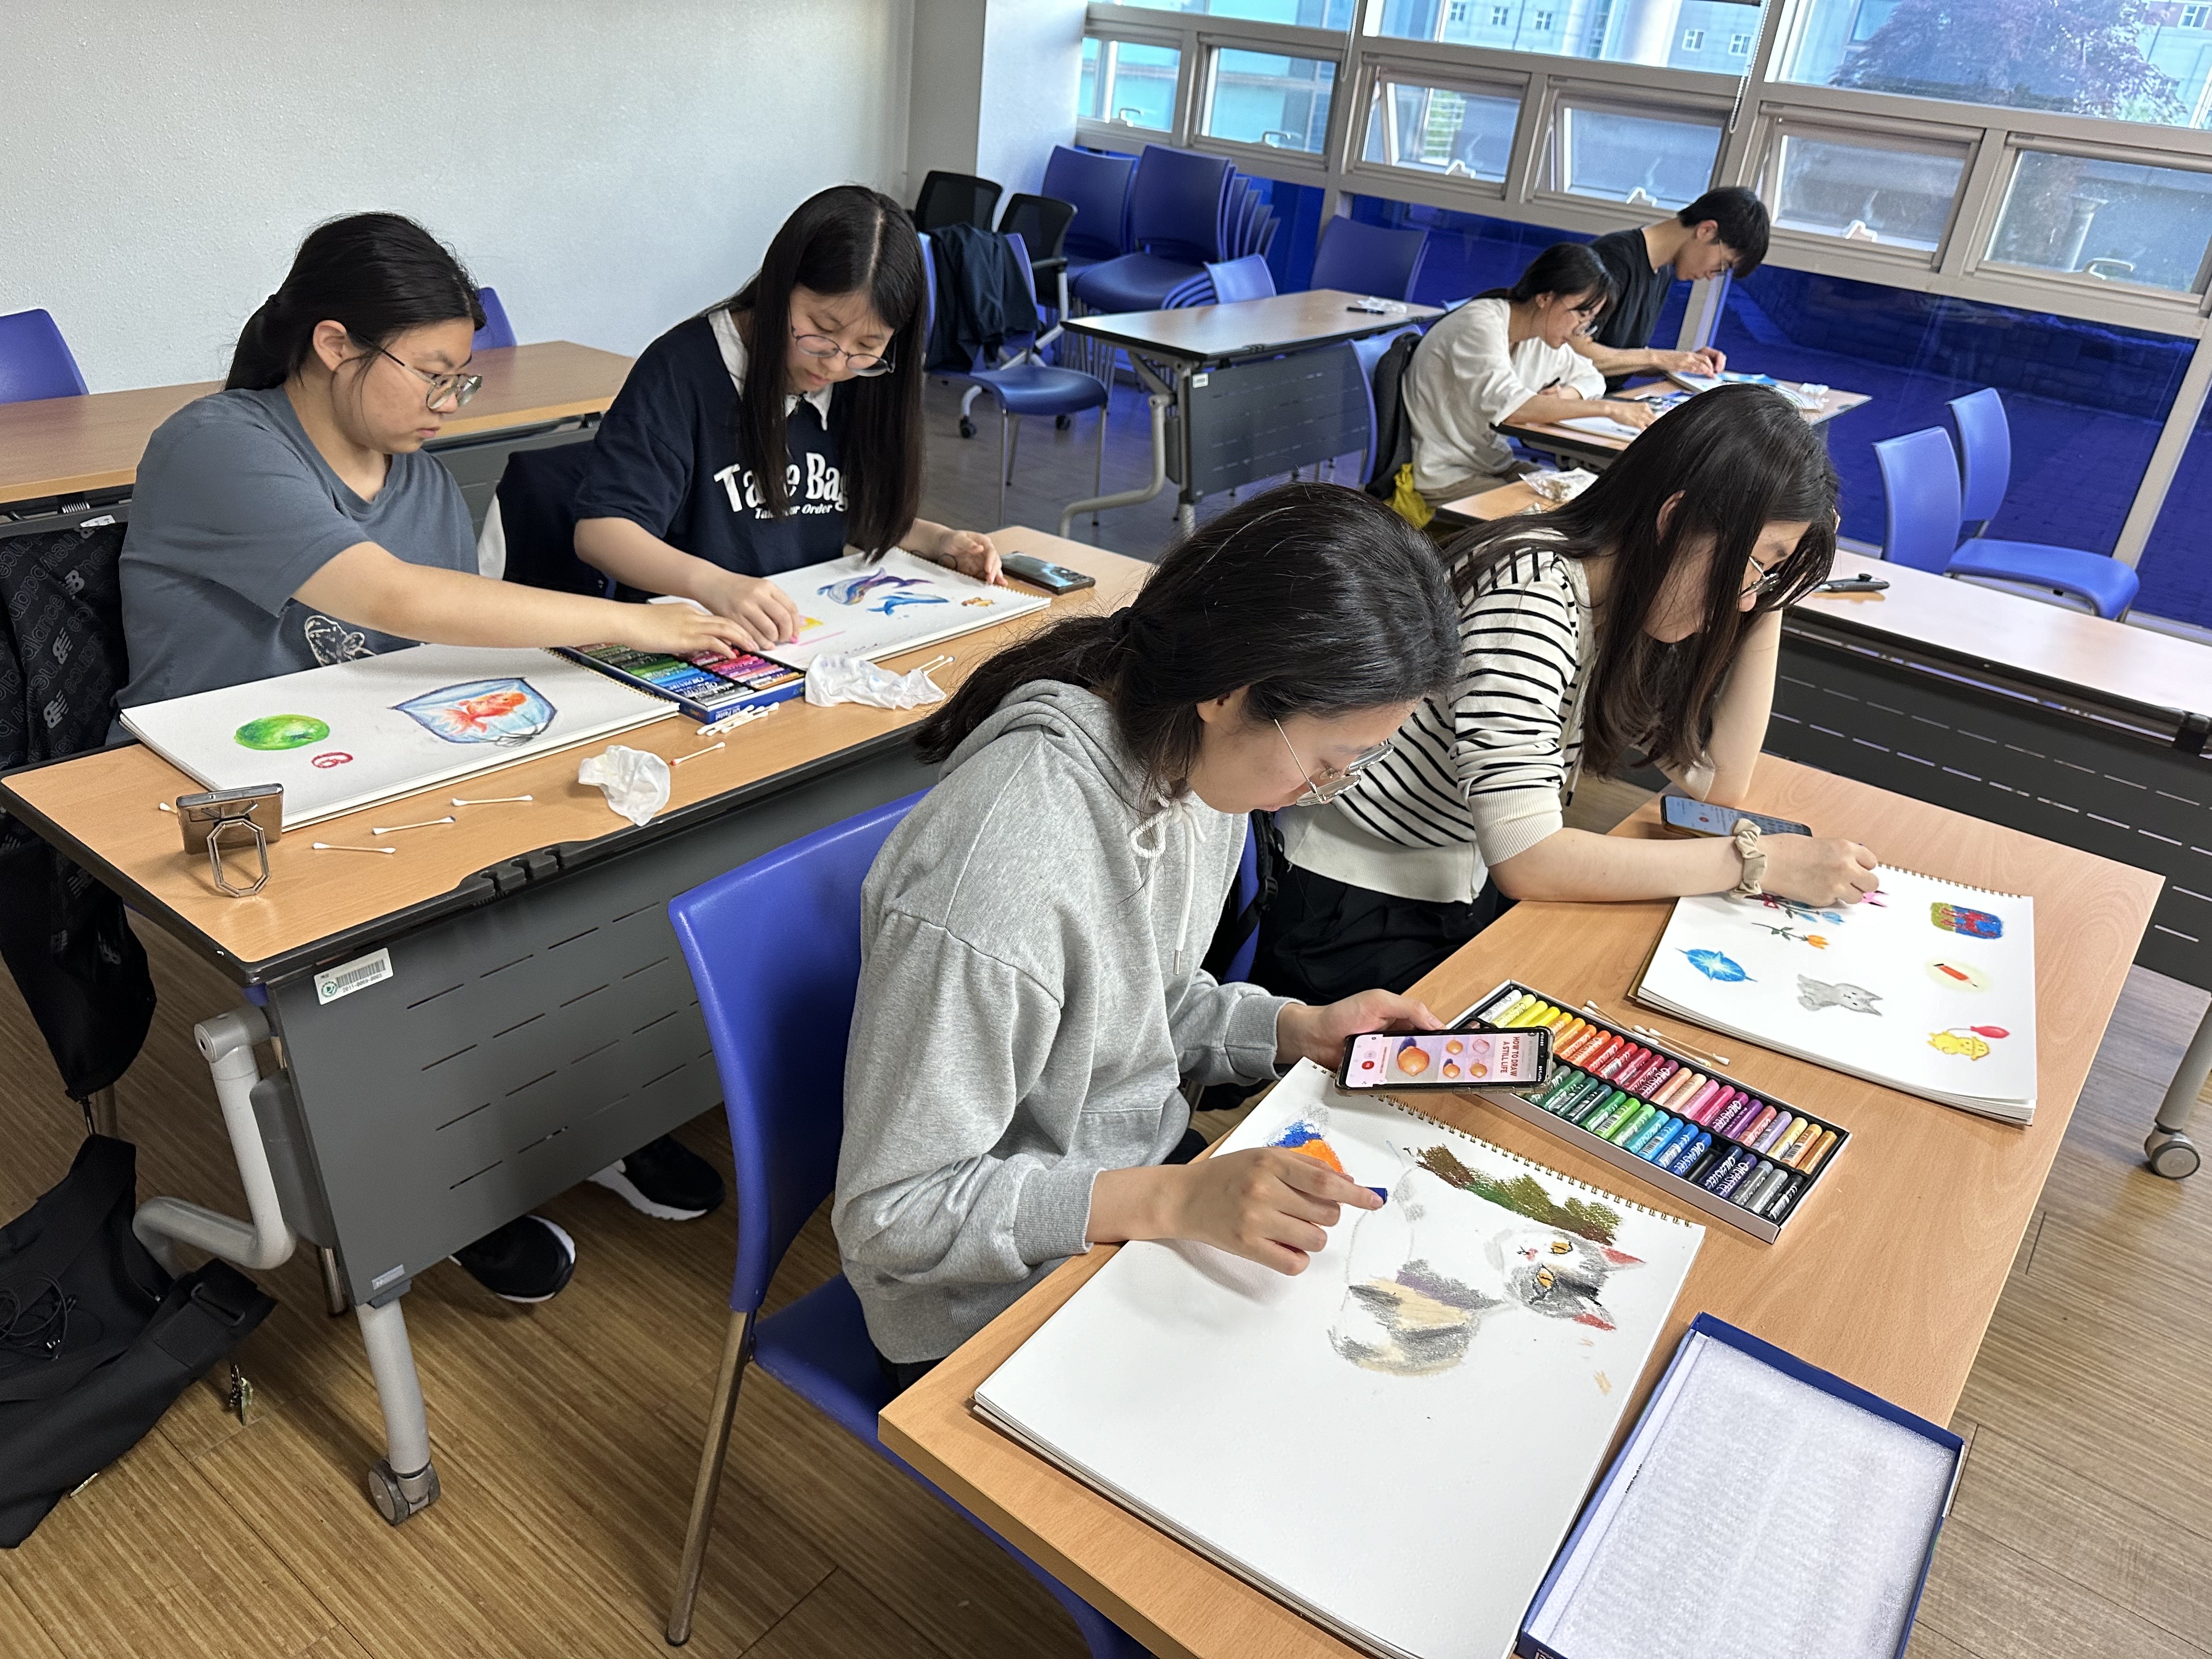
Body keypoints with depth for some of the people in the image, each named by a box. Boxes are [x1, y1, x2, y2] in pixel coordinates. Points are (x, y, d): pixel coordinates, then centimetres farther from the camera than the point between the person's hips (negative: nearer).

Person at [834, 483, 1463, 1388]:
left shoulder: (1195, 763, -8)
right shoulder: (995, 873, -34)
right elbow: (890, 1215, -24)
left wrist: (1296, 1028, -6)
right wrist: (1179, 1200, -31)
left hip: (1149, 1172, 7)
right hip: (1001, 1305, -7)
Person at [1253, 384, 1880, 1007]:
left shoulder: (1623, 600, 4)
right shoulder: (1530, 588, -24)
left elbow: (1717, 780, 6)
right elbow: (1524, 858, -29)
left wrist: (1770, 601, 1)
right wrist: (1760, 860, -21)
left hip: (1465, 902, 8)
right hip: (1356, 927, -8)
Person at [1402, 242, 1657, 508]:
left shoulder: (1543, 335, 6)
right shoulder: (1481, 324, -19)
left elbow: (1592, 379, 19)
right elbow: (1509, 406, -33)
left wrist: (1566, 395, -7)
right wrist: (1609, 409, -29)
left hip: (1495, 465, 9)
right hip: (1445, 480, -9)